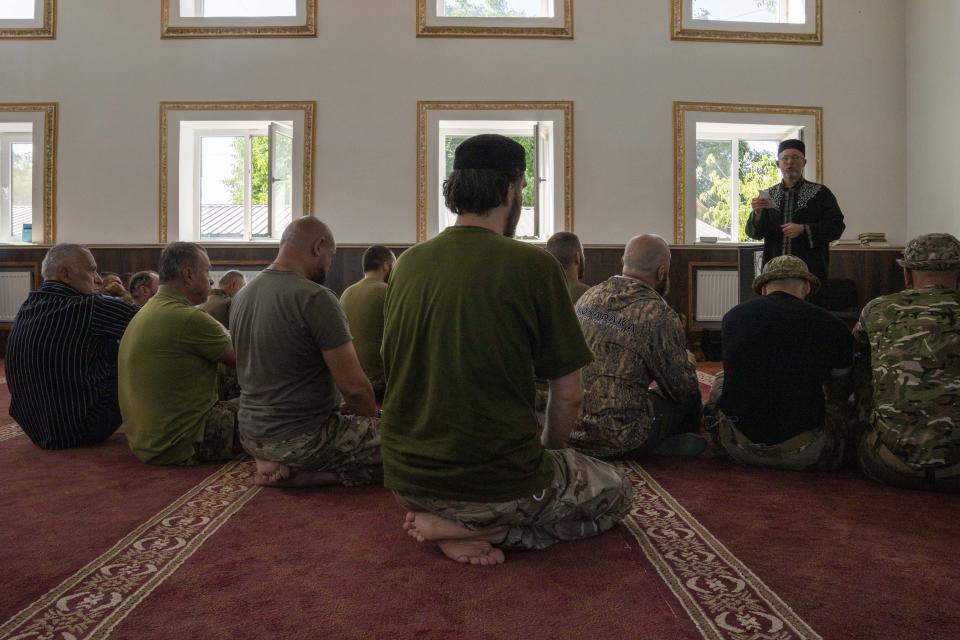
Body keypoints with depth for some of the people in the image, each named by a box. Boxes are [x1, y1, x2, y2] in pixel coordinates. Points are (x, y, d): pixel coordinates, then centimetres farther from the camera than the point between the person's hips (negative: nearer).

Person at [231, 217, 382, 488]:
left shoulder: (242, 295, 7)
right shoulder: (315, 298, -19)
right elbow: (353, 385, -20)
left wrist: (335, 406, 17)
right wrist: (373, 417, 2)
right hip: (300, 439, -9)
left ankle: (281, 467, 7)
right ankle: (298, 473, -8)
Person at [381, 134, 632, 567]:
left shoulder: (408, 263, 1)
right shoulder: (533, 265, -15)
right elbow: (568, 394, -9)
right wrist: (548, 452, 14)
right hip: (496, 484, -7)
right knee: (616, 493, 19)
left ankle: (450, 521, 7)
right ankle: (478, 529, -2)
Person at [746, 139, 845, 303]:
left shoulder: (820, 193, 6)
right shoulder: (768, 196, 13)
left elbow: (837, 226, 0)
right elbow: (754, 233, 8)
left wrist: (803, 230, -12)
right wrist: (758, 214, -12)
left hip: (810, 272, -2)